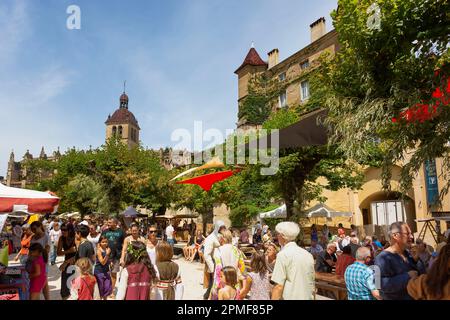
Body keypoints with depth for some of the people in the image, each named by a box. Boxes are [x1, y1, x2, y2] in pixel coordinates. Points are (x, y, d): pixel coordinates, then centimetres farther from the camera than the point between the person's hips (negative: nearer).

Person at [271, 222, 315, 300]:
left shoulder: (283, 255, -13)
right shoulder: (308, 254, 5)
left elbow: (279, 286, -17)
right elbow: (312, 283, 13)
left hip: (291, 297, -6)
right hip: (308, 297, 6)